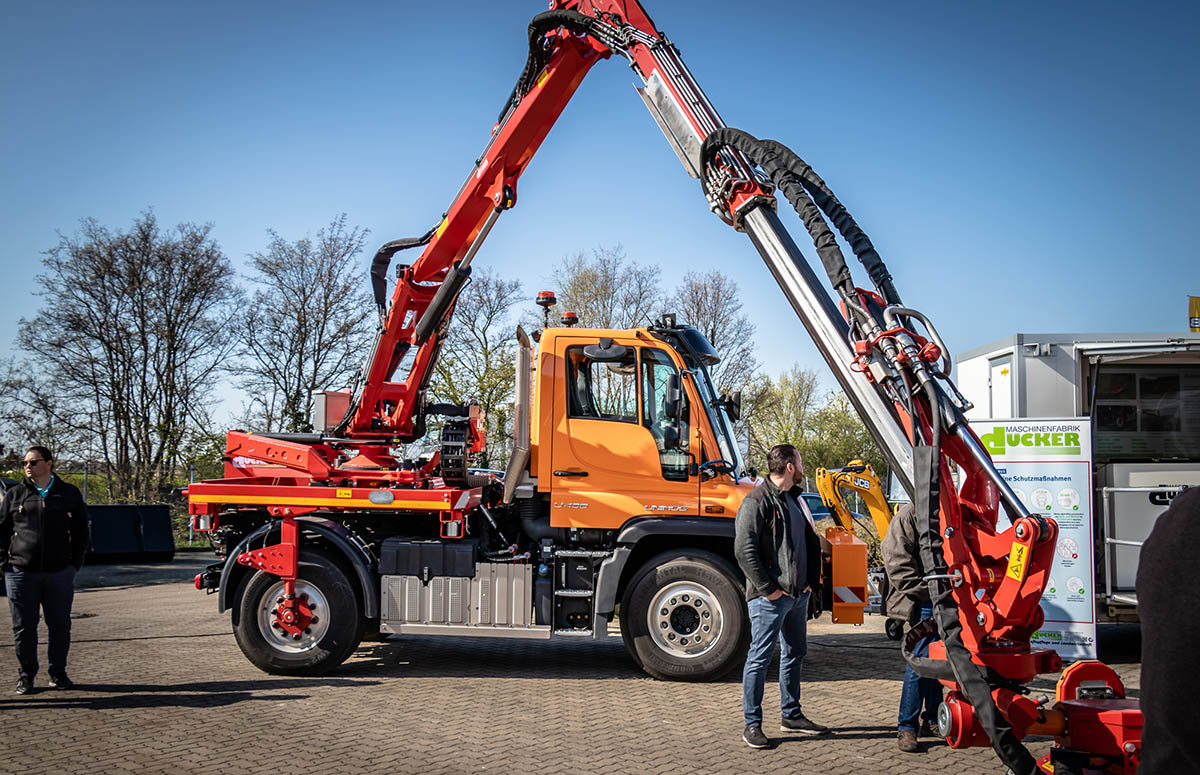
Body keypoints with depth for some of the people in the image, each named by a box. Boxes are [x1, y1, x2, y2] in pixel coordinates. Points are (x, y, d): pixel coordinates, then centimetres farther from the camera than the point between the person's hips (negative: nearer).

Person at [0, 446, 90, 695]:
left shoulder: (69, 494, 7)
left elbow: (81, 531, 12)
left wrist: (75, 563, 4)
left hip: (60, 573, 0)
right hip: (21, 572, 0)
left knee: (60, 625, 4)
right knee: (23, 627, 3)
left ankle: (58, 673, 17)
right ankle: (26, 676, 16)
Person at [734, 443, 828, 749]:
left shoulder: (795, 499, 15)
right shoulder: (757, 501, -14)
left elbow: (811, 543, 22)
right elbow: (744, 550, -20)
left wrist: (812, 581, 11)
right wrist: (768, 588, -18)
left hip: (799, 595, 9)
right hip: (770, 597, -9)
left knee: (795, 654, 17)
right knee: (760, 658, -4)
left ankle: (791, 715, 30)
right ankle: (752, 724, 2)